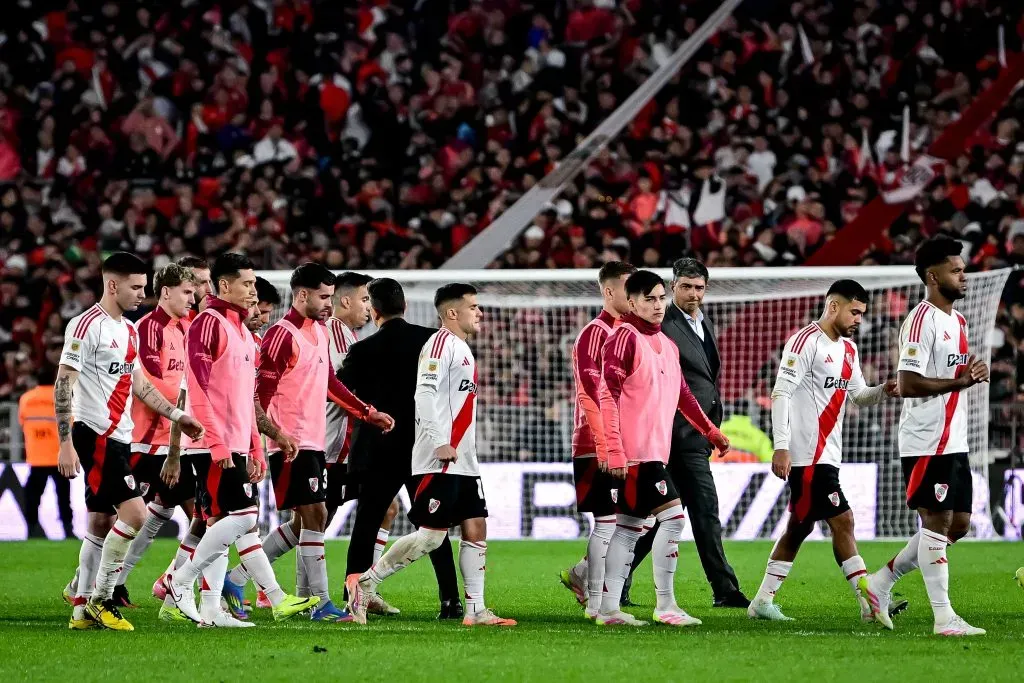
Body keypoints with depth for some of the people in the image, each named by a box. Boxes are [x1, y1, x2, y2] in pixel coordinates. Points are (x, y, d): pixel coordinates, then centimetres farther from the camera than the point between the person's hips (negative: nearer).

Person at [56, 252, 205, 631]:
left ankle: (82, 610, 14)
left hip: (118, 438, 9)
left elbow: (139, 384, 24)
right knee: (134, 513, -16)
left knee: (101, 524, 10)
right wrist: (65, 444, -18)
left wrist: (177, 416, 16)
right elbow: (63, 386, -14)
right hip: (95, 435, -9)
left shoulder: (130, 330, 16)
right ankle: (101, 598, -7)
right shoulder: (87, 325, -12)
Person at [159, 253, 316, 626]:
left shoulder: (241, 330, 21)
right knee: (240, 517, -13)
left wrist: (255, 449, 21)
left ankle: (210, 610, 5)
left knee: (221, 524, 6)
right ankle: (180, 584, -5)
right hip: (215, 445, -9)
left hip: (234, 446, 9)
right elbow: (198, 387, -16)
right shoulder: (209, 323, -9)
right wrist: (216, 443, -21)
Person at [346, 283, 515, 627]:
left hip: (463, 462, 10)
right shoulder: (441, 343, -10)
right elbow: (424, 393, -20)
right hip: (438, 461, -10)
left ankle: (475, 609, 6)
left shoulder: (462, 348, 20)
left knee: (476, 528, 5)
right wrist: (440, 443, -25)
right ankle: (365, 582, 0)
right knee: (431, 535, -11)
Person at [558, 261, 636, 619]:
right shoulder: (595, 333, -11)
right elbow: (590, 393, -18)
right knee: (608, 522, -6)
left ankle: (581, 574, 22)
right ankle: (596, 603, 2)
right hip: (598, 449, -9)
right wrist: (604, 446, -23)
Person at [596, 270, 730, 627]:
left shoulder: (667, 345, 17)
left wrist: (711, 431, 34)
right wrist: (615, 450, -20)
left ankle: (609, 608, 10)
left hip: (655, 449, 9)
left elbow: (682, 395, 30)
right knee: (672, 515, -11)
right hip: (635, 449, -9)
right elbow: (608, 394, -15)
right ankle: (665, 605, -6)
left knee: (630, 526, 8)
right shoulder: (625, 338, -9)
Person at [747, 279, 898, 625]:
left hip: (826, 454, 10)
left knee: (798, 528, 12)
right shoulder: (805, 341, -11)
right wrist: (781, 446, -21)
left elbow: (858, 395, 22)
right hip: (807, 454, -10)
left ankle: (763, 601, 18)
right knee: (842, 521, -11)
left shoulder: (848, 350, 16)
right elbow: (781, 393, -16)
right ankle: (869, 602, -11)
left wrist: (883, 390, -1)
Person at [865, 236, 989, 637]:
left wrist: (975, 374, 4)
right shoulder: (921, 321, -14)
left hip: (955, 441, 9)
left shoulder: (958, 321, 16)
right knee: (937, 521, -6)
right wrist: (959, 381, -20)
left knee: (959, 523, 11)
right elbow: (908, 384, -20)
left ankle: (882, 582, 21)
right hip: (926, 442, -9)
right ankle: (944, 617, -3)